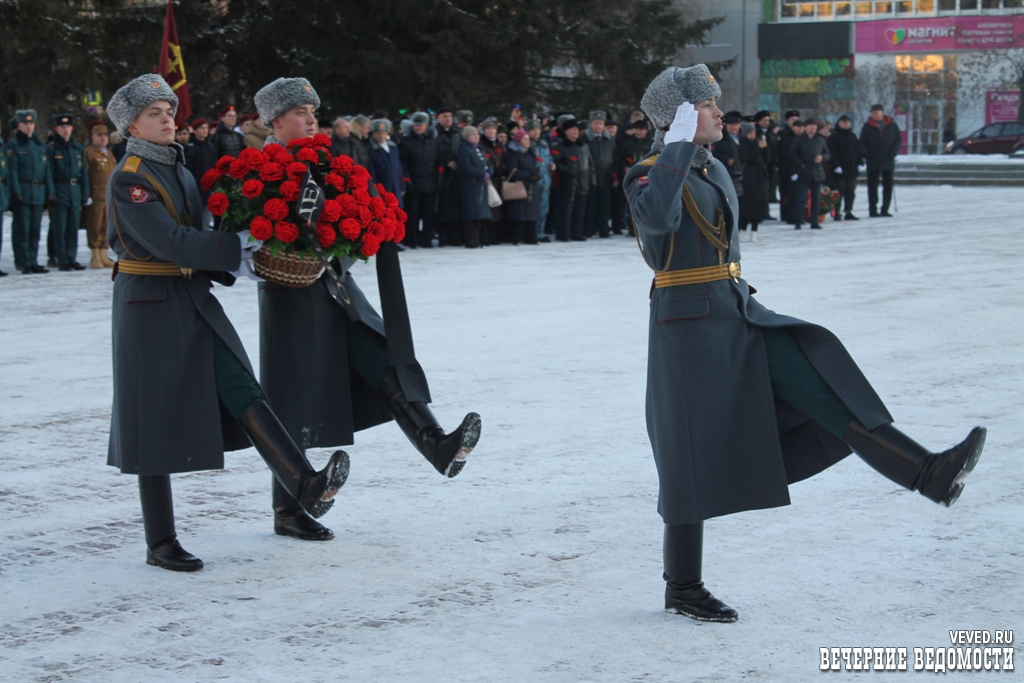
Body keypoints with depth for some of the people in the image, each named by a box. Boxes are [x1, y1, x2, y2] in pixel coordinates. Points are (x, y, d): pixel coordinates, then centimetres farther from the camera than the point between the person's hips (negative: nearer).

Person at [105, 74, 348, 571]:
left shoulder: (177, 167, 14)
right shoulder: (128, 180, -12)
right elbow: (168, 241, -21)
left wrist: (228, 267, 0)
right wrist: (235, 250, -19)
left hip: (193, 298, 7)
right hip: (150, 303, -7)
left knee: (241, 393, -7)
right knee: (155, 424, 0)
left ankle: (306, 487, -18)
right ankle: (160, 544, 8)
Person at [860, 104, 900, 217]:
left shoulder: (892, 125, 3)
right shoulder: (868, 126, 1)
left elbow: (899, 139, 5)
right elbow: (862, 143, 0)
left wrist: (892, 153, -9)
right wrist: (866, 155, -14)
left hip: (888, 161, 1)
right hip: (873, 162, -1)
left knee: (888, 186, 4)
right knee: (872, 186, 1)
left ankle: (885, 210, 11)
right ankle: (873, 210, 5)